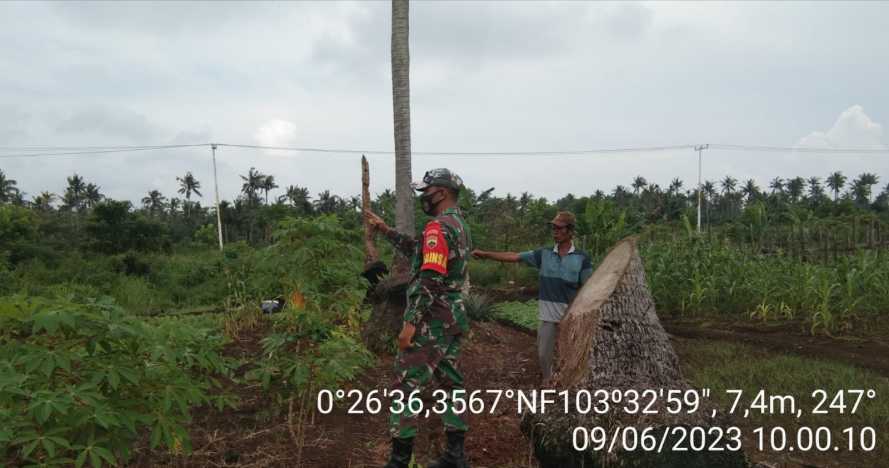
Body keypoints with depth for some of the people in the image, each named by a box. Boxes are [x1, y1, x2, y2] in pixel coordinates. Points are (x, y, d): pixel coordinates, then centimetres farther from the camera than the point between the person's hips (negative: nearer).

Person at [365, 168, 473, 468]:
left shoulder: (439, 227, -17)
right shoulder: (460, 226, 14)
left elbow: (430, 280, -24)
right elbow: (418, 252, 21)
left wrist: (410, 323, -22)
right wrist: (385, 230, 18)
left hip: (432, 321, -10)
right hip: (454, 318, 10)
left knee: (406, 387, -2)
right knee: (450, 384, 14)